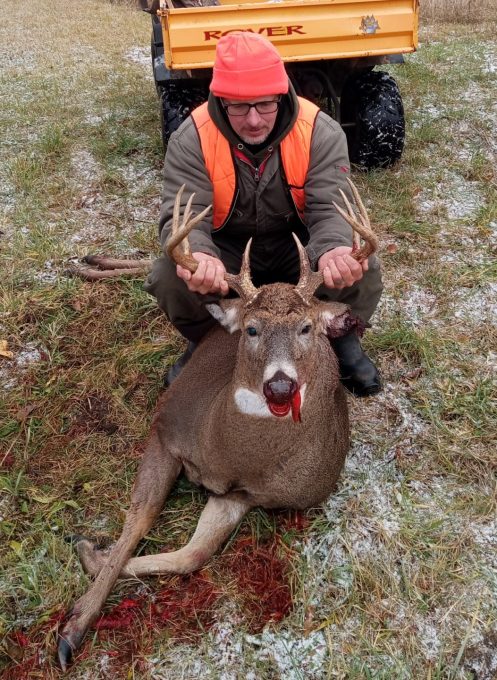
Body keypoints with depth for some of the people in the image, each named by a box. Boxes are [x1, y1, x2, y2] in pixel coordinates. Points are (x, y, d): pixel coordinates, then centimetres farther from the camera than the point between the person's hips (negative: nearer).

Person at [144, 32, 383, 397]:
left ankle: (343, 340, 9)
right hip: (226, 250, 0)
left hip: (299, 245, 0)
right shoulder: (191, 139, -19)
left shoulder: (320, 132, -18)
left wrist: (333, 251, -51)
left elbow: (330, 208, -25)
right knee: (169, 278, -28)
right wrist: (196, 256, -53)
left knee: (362, 271, -26)